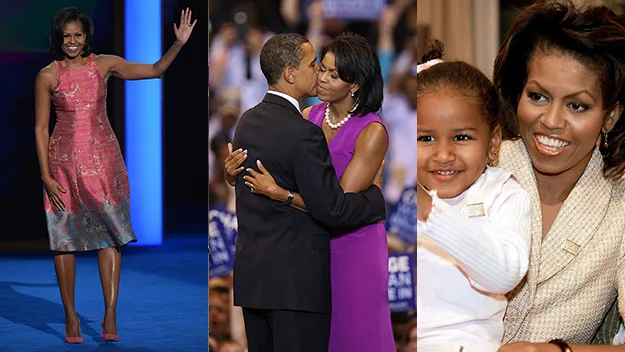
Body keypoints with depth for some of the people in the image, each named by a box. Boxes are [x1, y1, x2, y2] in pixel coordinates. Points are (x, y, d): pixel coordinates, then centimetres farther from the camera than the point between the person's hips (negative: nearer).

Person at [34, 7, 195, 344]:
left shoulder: (104, 64, 3)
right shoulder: (47, 76, -2)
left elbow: (156, 70, 9)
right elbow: (41, 129, -1)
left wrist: (179, 42, -6)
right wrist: (46, 177, -7)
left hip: (103, 158, 1)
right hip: (64, 161, -1)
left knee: (110, 235, -5)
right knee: (65, 238, 2)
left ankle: (110, 315, -2)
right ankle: (70, 314, 13)